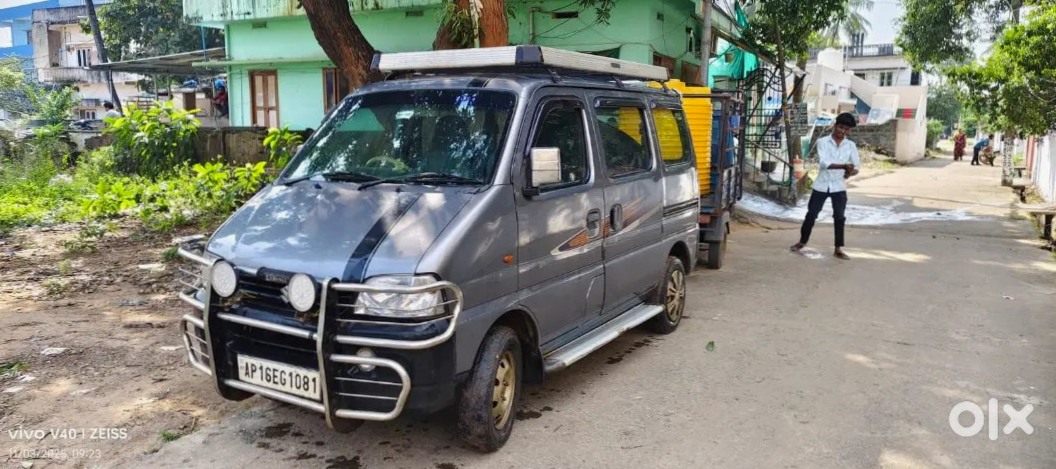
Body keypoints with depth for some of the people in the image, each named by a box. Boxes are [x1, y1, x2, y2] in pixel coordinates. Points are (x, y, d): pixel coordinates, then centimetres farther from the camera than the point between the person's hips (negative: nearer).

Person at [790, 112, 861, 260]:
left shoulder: (851, 145, 2)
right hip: (822, 185, -1)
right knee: (811, 214, 6)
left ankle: (838, 249, 8)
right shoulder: (822, 142, -6)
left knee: (839, 217, 0)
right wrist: (843, 166, -32)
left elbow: (857, 166, 2)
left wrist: (850, 172, -20)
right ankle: (802, 242, 23)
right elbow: (823, 162, -20)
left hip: (839, 186, 1)